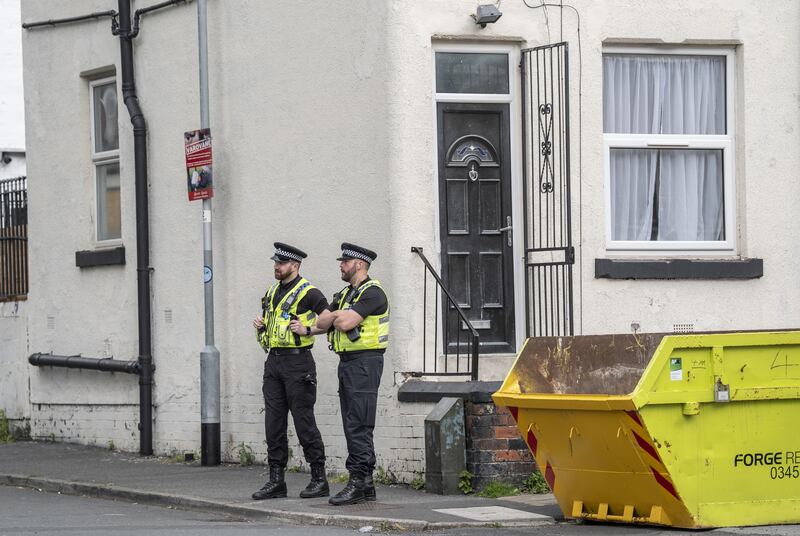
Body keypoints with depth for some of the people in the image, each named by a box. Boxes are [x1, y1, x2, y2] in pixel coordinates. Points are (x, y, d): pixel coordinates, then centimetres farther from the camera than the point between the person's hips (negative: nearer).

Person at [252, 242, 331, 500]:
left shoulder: (308, 293, -8)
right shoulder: (272, 292, 17)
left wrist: (307, 330, -21)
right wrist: (260, 325, 8)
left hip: (297, 362, -8)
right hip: (274, 362, 8)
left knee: (304, 421, -6)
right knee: (273, 422, 5)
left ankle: (319, 479, 1)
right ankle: (276, 480, 9)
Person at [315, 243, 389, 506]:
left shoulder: (372, 292, -11)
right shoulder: (344, 294, 19)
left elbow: (345, 323, -21)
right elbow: (321, 323, 10)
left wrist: (336, 317, 0)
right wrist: (339, 315, -7)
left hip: (364, 363, -10)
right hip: (347, 363, 10)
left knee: (359, 426, -13)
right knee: (353, 426, 10)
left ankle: (357, 482, -15)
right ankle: (366, 484, 13)